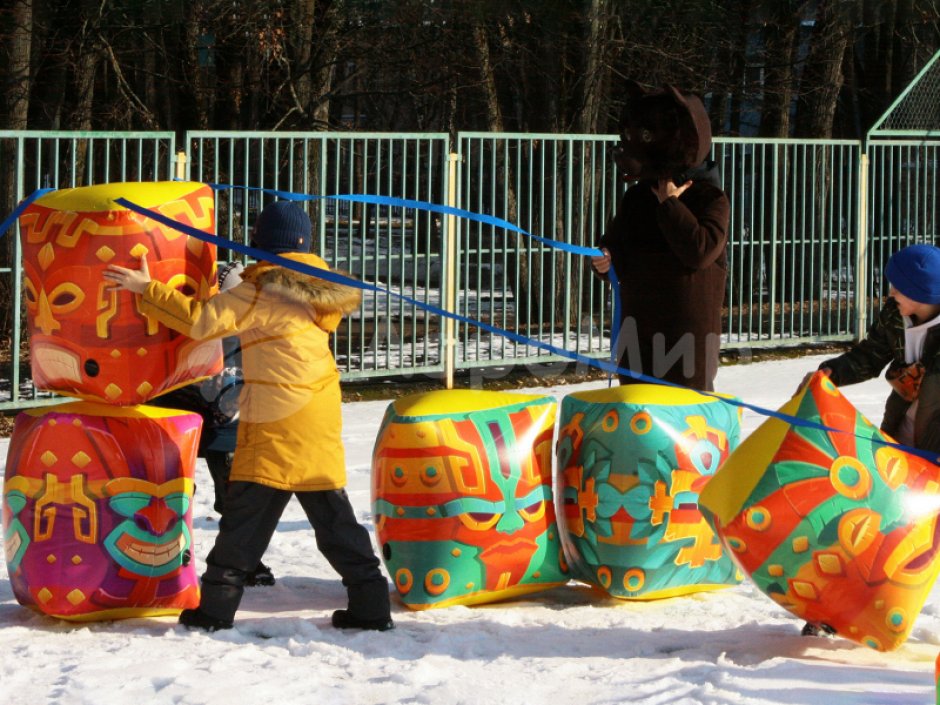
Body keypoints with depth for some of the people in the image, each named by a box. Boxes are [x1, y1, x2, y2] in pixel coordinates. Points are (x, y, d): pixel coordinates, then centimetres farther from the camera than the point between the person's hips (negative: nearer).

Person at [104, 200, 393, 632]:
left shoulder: (260, 292, -10)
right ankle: (370, 604, 10)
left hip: (276, 421, -7)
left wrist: (148, 289, -11)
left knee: (247, 510, -3)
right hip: (322, 419, 7)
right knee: (331, 512, 11)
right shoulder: (318, 289, 12)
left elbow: (201, 321, -15)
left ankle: (217, 605, -2)